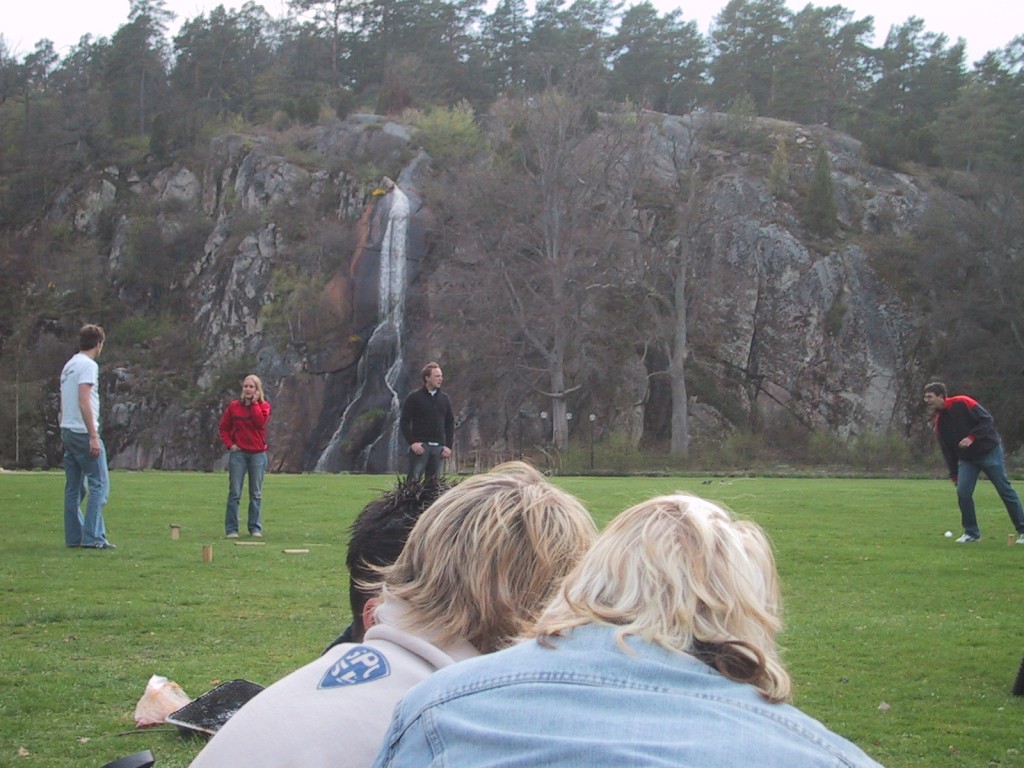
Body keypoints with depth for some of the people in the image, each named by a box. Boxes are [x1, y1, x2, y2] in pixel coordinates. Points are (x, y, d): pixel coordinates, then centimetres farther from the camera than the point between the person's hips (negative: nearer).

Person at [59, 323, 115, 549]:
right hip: (83, 432, -9)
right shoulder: (88, 365, -10)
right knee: (99, 484, -7)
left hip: (67, 431, 9)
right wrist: (93, 436, -20)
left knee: (74, 487, 10)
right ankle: (93, 537, -11)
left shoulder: (69, 365, 18)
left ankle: (74, 537, 12)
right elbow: (84, 402, -18)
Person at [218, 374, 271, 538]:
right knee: (234, 493, -1)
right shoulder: (233, 406, 3)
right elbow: (224, 427, 8)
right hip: (238, 453, 0)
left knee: (256, 494, 6)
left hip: (258, 454, 0)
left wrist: (254, 403, -12)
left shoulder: (263, 406, 2)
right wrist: (229, 444, -5)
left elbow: (261, 421, -17)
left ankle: (255, 527, 15)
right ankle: (231, 529, 3)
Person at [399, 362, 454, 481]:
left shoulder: (444, 399, 13)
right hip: (420, 446, -4)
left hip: (438, 447, 4)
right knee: (413, 480, -9)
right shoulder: (414, 398, 0)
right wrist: (412, 442, -13)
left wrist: (449, 445, 5)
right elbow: (404, 421, -3)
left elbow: (450, 423, 16)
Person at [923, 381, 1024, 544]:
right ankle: (972, 532, 4)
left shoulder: (962, 403, -15)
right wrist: (954, 474, 7)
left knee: (1005, 490, -1)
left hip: (990, 451, -5)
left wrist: (972, 437, -27)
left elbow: (987, 419, -16)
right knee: (962, 492, -9)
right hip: (967, 459, 5)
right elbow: (947, 450, 8)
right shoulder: (938, 421, 3)